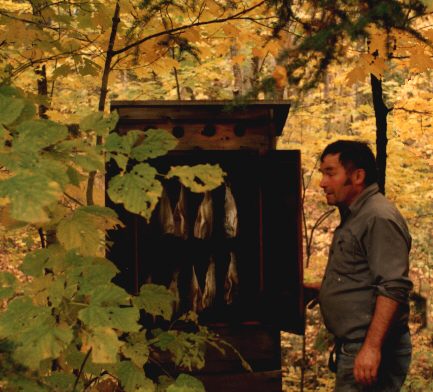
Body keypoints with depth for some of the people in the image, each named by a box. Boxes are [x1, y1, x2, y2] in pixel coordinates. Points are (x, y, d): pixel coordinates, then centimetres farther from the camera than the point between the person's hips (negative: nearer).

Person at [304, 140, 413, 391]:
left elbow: (393, 288, -23)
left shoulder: (380, 218, -15)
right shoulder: (355, 217, 17)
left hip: (369, 351, -10)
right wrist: (320, 290, 17)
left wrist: (372, 347, -28)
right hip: (353, 346, 10)